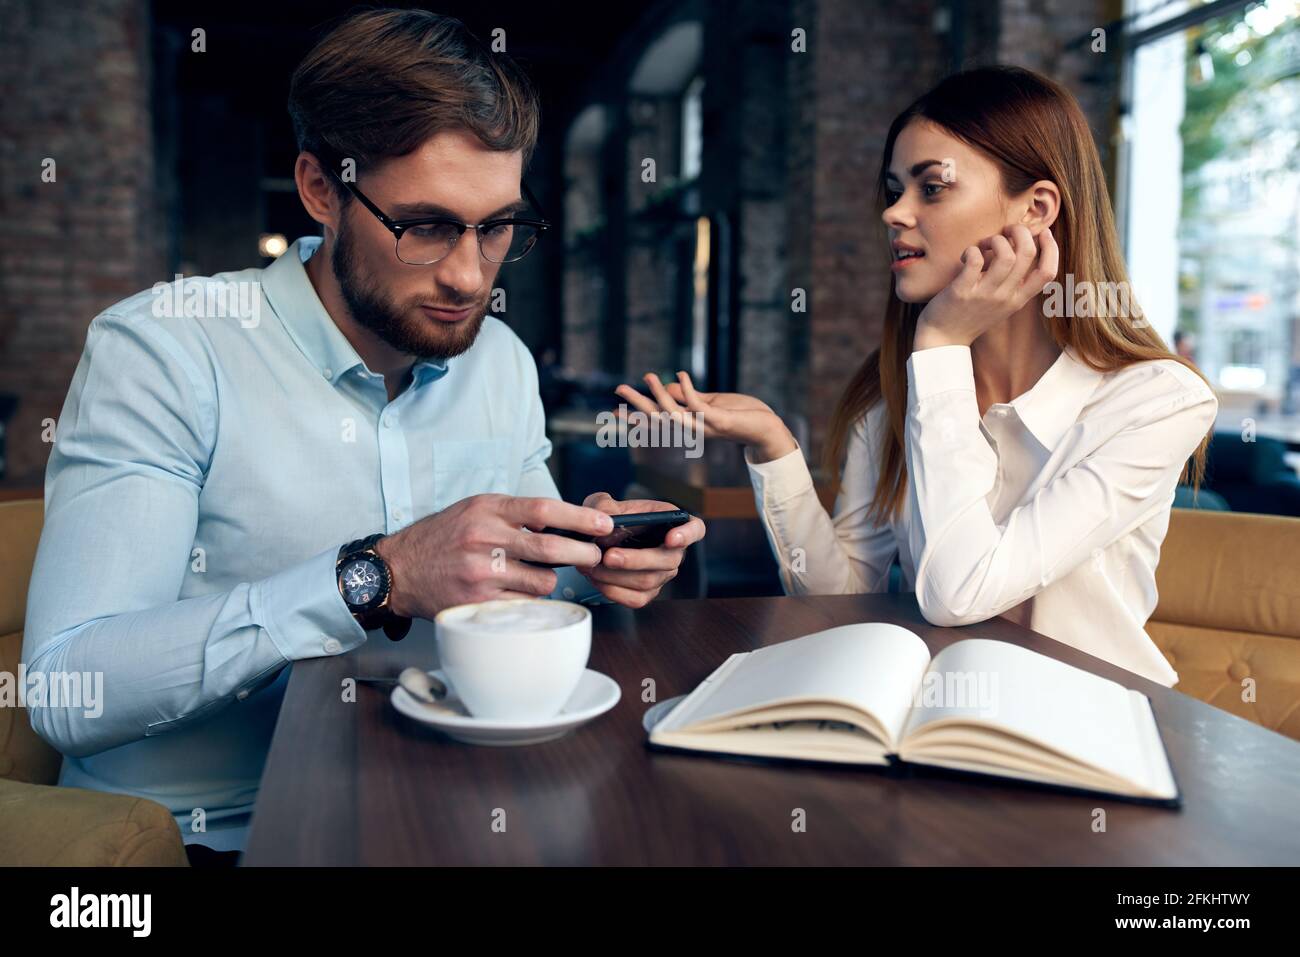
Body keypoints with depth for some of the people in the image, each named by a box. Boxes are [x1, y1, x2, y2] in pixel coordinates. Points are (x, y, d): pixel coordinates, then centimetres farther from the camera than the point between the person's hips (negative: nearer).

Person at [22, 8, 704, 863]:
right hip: (202, 833, -3)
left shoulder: (502, 362, 3)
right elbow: (66, 694, -21)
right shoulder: (161, 350, -14)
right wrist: (379, 578, -29)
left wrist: (591, 565, -11)